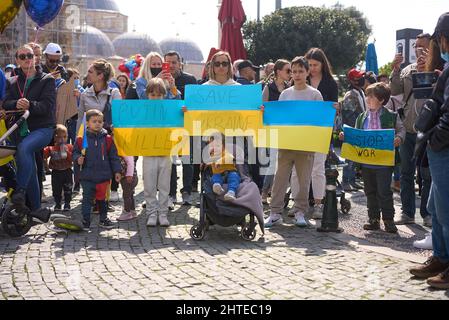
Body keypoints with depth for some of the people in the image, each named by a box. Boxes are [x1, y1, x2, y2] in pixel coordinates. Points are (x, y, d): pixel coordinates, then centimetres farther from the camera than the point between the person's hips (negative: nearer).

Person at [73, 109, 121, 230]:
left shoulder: (107, 139, 2)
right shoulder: (81, 139, -2)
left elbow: (113, 157, 6)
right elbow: (75, 153, 7)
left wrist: (117, 171, 3)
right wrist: (78, 159, -14)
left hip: (103, 176, 2)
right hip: (87, 176, -1)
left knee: (101, 199, 15)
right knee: (87, 199, 3)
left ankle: (104, 219, 28)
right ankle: (85, 221, 11)